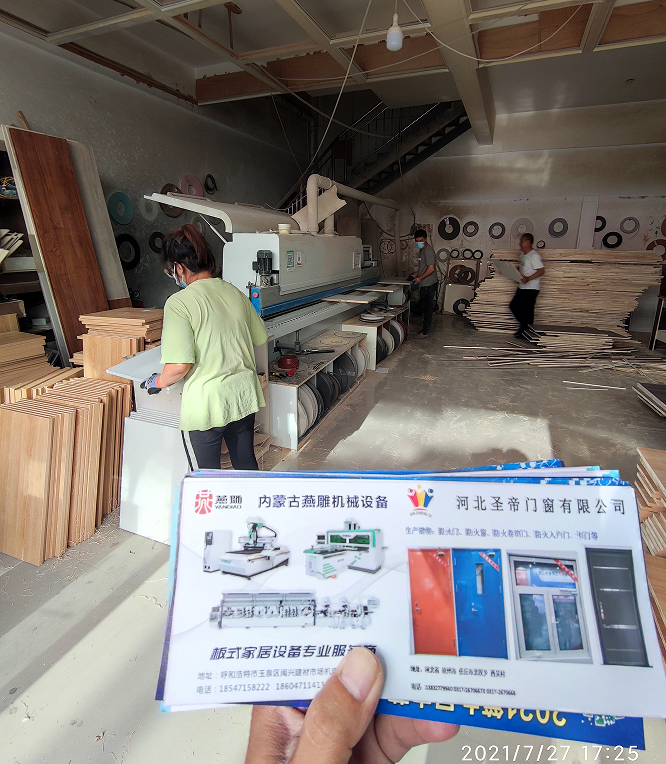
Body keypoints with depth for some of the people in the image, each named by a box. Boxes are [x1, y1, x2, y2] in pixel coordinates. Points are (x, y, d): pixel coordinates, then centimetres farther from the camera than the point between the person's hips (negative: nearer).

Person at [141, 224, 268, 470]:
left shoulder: (179, 302, -16)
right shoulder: (235, 293, 2)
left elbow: (180, 365, -21)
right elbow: (260, 337, 14)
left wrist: (157, 382, -1)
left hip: (208, 402, -5)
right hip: (244, 395, 6)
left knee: (208, 473, 13)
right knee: (246, 463, 21)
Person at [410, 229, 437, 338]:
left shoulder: (428, 250, -16)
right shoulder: (422, 250, 16)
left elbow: (431, 268, -22)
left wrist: (419, 278, -20)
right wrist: (414, 275, 14)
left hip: (429, 285, -10)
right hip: (424, 285, 10)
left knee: (427, 308, -6)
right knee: (425, 308, 18)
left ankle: (425, 332, -2)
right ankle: (426, 326, 31)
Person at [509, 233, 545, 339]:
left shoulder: (534, 256, -17)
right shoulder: (523, 254, 12)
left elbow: (541, 271, -23)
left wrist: (528, 279, -31)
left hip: (531, 288, -10)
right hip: (522, 287, 10)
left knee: (527, 310, -4)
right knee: (513, 306, 13)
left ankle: (525, 332, 10)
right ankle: (524, 326, 27)